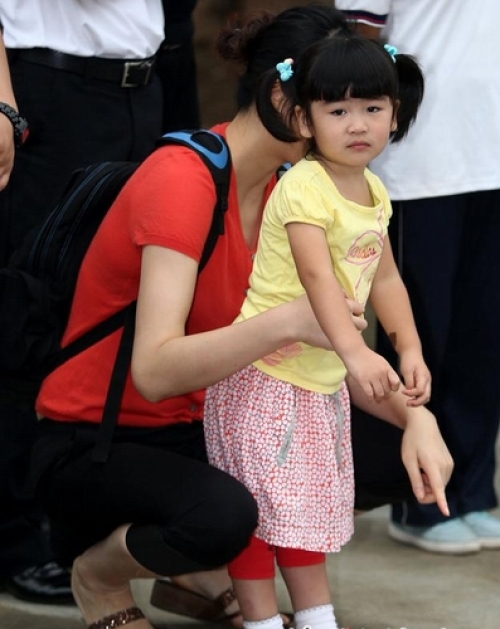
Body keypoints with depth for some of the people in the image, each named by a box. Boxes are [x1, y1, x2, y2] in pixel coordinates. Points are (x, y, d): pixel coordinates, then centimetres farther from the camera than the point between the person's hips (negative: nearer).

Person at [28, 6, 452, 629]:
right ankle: (99, 574, -2)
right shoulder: (183, 179, -24)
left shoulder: (287, 195, 1)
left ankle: (200, 576, 10)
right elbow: (156, 370, -34)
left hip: (191, 431, 8)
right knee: (223, 515, -36)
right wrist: (286, 322, -47)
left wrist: (415, 415, -21)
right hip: (88, 445, -8)